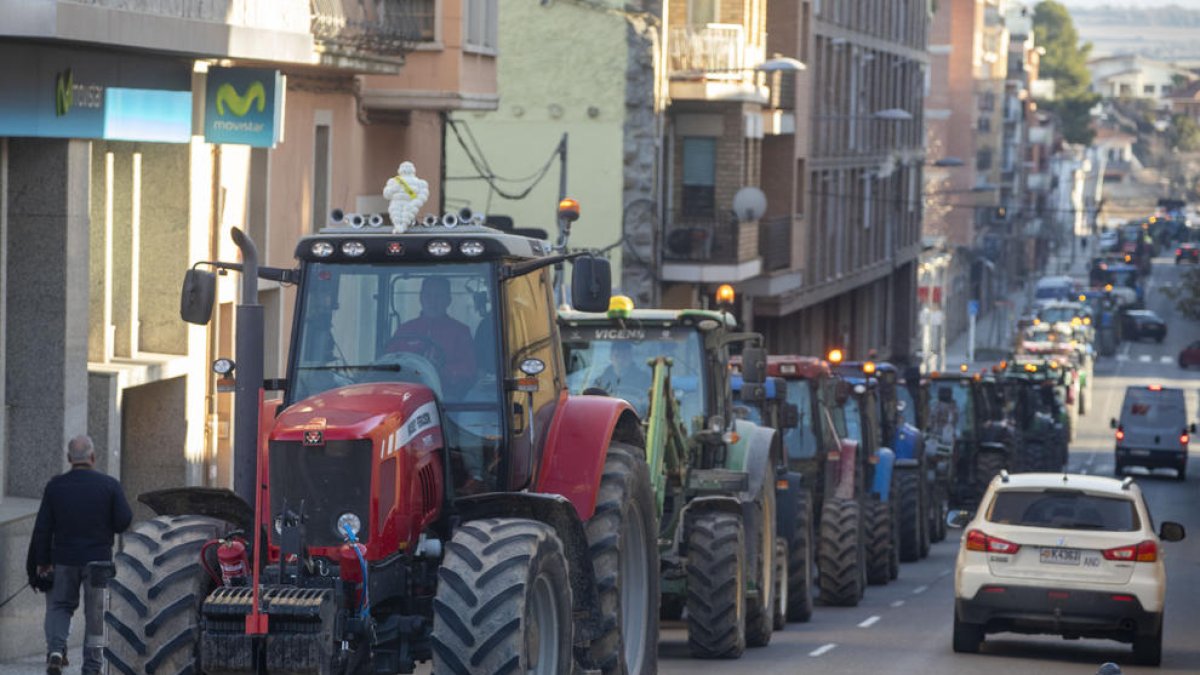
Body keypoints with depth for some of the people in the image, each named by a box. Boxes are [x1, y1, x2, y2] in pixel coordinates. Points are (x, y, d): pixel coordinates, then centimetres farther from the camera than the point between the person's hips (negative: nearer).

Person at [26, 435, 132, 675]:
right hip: (99, 560, -1)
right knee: (96, 613, 8)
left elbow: (42, 528, -1)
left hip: (64, 559, 1)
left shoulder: (55, 486, -2)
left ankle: (55, 649, -8)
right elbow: (124, 522, -8)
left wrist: (42, 562, 6)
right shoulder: (110, 485, -7)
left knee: (60, 605, 15)